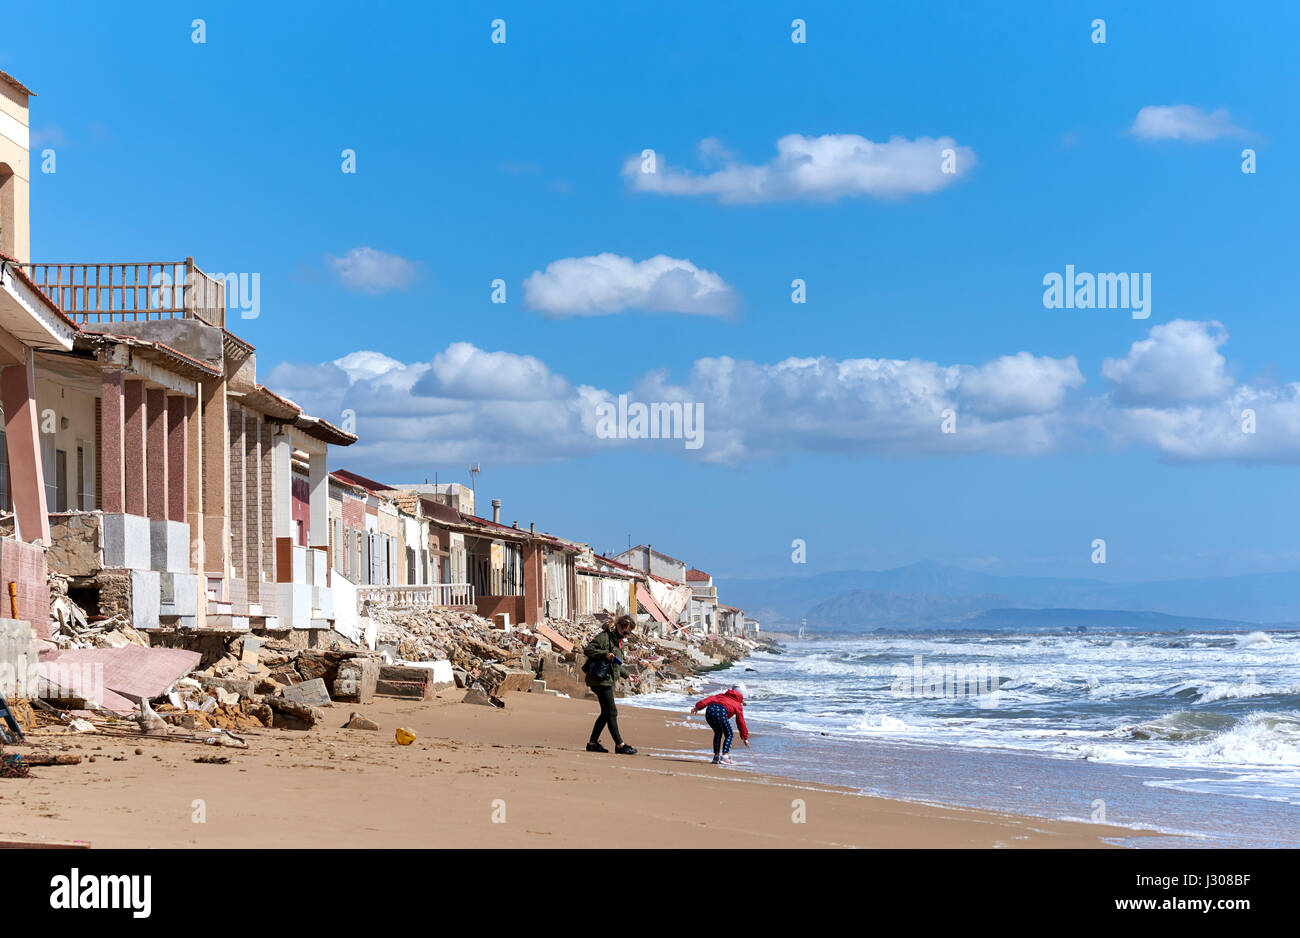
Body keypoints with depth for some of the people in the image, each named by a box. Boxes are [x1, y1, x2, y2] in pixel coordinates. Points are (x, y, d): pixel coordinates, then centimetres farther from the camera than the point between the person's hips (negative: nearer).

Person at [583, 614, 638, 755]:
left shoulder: (618, 642, 19)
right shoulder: (604, 637, -10)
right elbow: (587, 650, -20)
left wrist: (626, 674, 36)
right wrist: (605, 654, -30)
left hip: (608, 681, 10)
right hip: (600, 681, -10)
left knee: (606, 714, 11)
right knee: (611, 712, -8)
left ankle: (593, 743, 17)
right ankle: (620, 745, -5)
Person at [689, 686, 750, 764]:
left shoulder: (721, 695, 35)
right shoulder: (738, 705, 25)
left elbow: (710, 699, 18)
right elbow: (741, 722, 25)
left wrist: (698, 707, 8)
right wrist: (745, 738, 31)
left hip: (709, 710, 5)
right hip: (721, 713, -5)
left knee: (718, 733, 27)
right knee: (728, 735, 15)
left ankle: (716, 756, 24)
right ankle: (724, 757, 1)